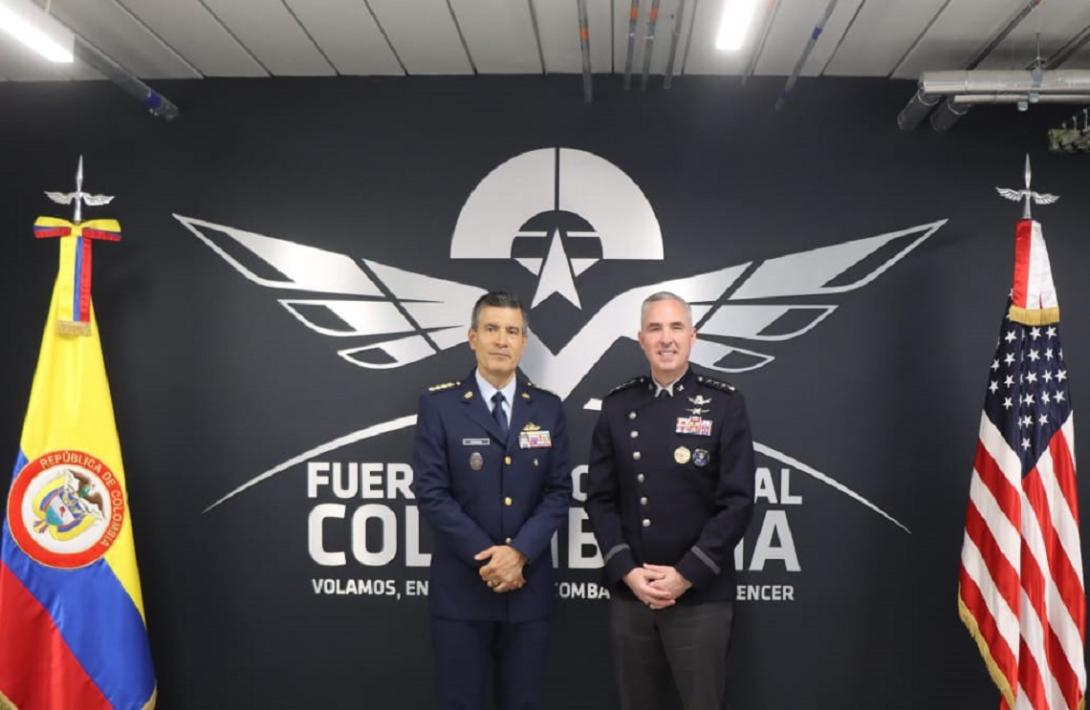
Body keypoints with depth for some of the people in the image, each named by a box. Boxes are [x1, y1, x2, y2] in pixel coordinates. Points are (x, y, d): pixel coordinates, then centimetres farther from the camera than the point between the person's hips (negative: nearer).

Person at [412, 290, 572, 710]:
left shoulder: (548, 408, 6)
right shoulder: (439, 405, -2)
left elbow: (559, 491, 2)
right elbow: (431, 492, -8)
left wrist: (518, 552, -13)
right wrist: (487, 557, -14)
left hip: (528, 586, 3)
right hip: (460, 587, -2)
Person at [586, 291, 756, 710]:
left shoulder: (724, 404, -2)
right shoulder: (617, 406, 5)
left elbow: (737, 502, -7)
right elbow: (600, 498, 4)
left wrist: (686, 574, -12)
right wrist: (626, 571, -8)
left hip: (700, 595, -2)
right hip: (629, 593, 3)